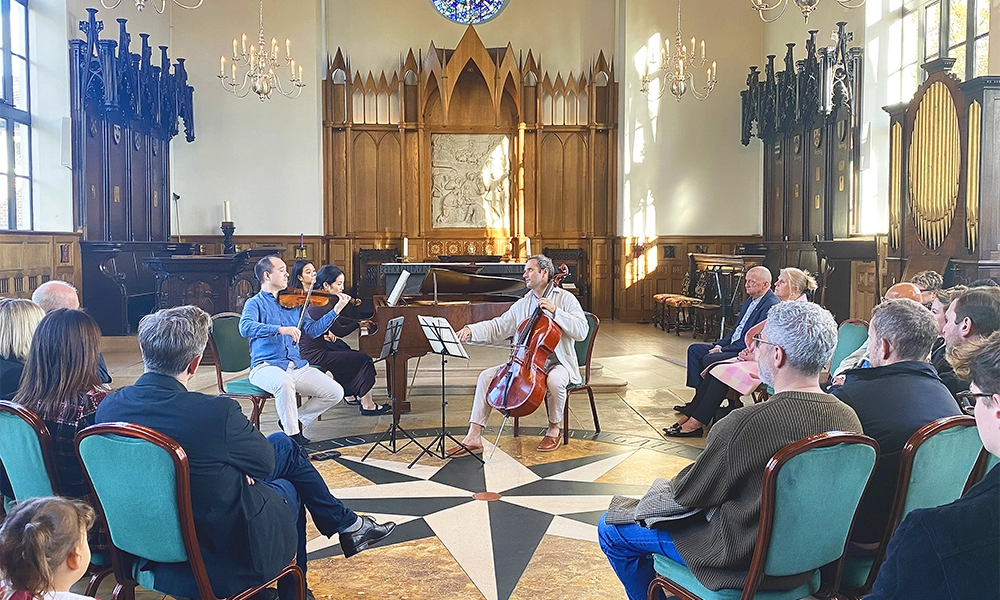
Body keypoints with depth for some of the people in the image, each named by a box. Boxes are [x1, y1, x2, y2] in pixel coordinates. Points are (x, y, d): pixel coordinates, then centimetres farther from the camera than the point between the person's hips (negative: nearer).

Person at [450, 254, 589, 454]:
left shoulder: (565, 299, -3)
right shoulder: (521, 305, 14)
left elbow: (582, 331, -15)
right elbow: (497, 328, 10)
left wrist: (555, 311, -21)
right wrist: (471, 330, -7)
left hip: (557, 363, -5)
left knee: (554, 380, -39)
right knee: (487, 376, -10)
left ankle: (554, 428, -10)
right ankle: (474, 436, -11)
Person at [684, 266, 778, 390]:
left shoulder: (771, 305, -16)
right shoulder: (751, 299, 15)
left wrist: (723, 350, -18)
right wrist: (719, 345, 4)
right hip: (732, 345, 10)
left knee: (709, 359, -27)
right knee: (694, 349, 1)